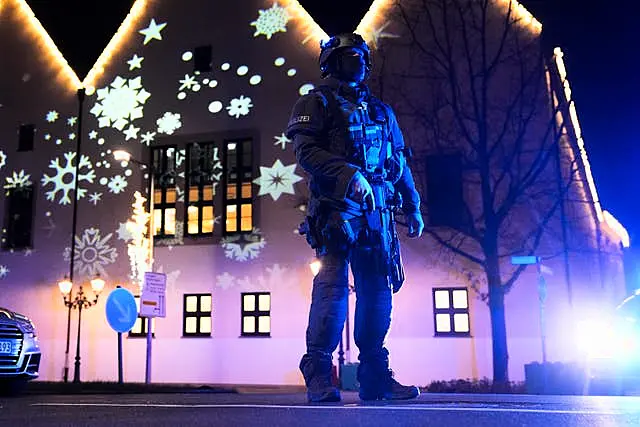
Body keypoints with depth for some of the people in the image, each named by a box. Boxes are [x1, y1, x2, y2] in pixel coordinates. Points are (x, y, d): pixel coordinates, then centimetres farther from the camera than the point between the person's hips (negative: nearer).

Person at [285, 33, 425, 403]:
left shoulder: (380, 111, 25)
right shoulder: (318, 103, 8)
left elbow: (401, 163, 26)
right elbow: (306, 149, -8)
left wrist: (413, 207, 19)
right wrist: (349, 174, -21)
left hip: (376, 210, 6)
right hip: (337, 206, -6)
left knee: (377, 290, 4)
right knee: (333, 285, -12)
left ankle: (375, 375, 11)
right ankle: (319, 375, -5)